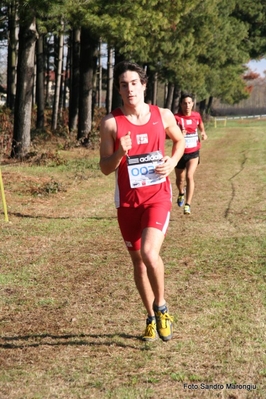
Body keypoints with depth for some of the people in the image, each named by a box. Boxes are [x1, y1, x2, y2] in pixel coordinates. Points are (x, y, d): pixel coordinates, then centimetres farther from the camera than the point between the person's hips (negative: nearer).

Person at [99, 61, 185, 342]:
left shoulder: (163, 116, -2)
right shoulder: (111, 123, -7)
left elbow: (180, 140, 18)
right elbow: (105, 168, -4)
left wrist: (173, 162, -1)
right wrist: (120, 153, -24)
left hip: (158, 196, -1)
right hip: (127, 200, 1)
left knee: (149, 253, -22)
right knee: (138, 260, 11)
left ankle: (161, 306, 4)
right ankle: (151, 317, 31)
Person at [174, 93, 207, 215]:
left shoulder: (196, 115, -2)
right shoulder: (176, 118, -13)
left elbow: (200, 125, 20)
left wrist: (203, 133, -1)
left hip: (193, 152, 0)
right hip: (180, 153, 0)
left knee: (189, 176, -19)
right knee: (180, 179, 17)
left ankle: (188, 205, -17)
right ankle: (181, 193, 51)